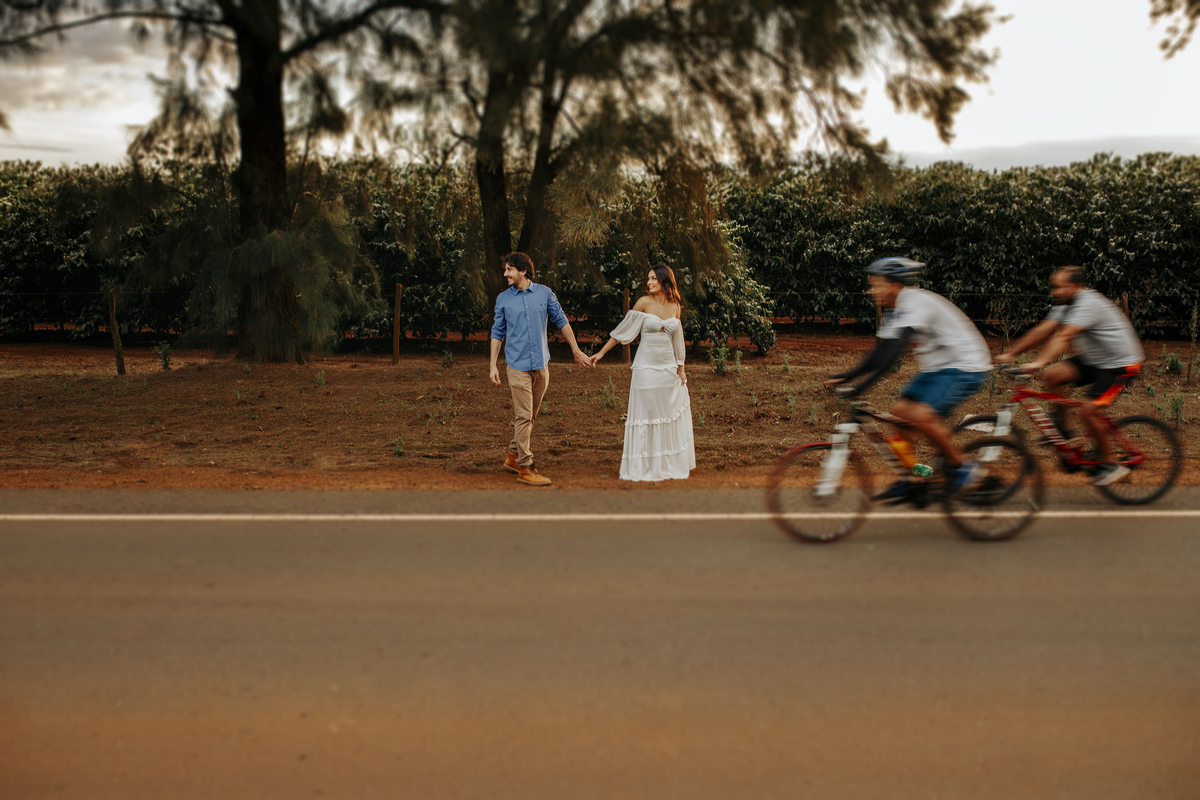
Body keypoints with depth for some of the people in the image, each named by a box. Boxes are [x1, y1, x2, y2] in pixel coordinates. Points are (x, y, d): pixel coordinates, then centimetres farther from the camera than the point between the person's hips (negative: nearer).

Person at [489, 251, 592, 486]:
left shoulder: (544, 293, 4)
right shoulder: (503, 299, 3)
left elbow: (562, 321, 12)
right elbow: (497, 332, 9)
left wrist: (577, 351, 13)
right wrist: (493, 365, 3)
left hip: (541, 364, 3)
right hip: (518, 365, -3)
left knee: (529, 416, 11)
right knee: (523, 416, -6)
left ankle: (513, 456, 25)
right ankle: (524, 468, -2)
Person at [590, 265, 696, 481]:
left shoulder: (675, 307, 7)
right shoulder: (645, 302, -5)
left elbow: (677, 340, 14)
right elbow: (623, 329, -2)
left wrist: (681, 369, 14)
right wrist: (601, 352, -3)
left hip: (669, 368, 4)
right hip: (646, 367, -4)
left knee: (671, 416, 8)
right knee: (645, 415, 0)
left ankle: (668, 465, 20)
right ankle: (645, 467, 9)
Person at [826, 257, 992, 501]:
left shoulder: (915, 302, -23)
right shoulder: (894, 309, 7)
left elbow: (895, 348, -34)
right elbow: (881, 351, 9)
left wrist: (864, 384, -40)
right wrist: (846, 376, -1)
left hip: (964, 368, -10)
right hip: (936, 367, 10)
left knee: (921, 415, -25)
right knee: (900, 412, 0)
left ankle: (963, 466, -6)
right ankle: (906, 482, 10)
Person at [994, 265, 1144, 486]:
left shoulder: (1089, 304, -26)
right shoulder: (1066, 305, 2)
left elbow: (1064, 337, -39)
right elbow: (1041, 331, -1)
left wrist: (1040, 362, -50)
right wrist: (1009, 354, -7)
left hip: (1120, 364, -8)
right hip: (1093, 360, 8)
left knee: (1088, 410, -20)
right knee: (1052, 374, -14)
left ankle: (1111, 465, -2)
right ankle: (1061, 431, -1)